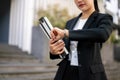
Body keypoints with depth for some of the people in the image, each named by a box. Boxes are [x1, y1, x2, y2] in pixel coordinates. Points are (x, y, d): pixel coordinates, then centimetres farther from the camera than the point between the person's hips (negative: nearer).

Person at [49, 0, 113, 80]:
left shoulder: (104, 18, -4)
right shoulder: (70, 23, 12)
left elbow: (102, 34, -27)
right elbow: (64, 51, 13)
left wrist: (66, 33, -28)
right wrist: (53, 51, -11)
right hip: (66, 73, 5)